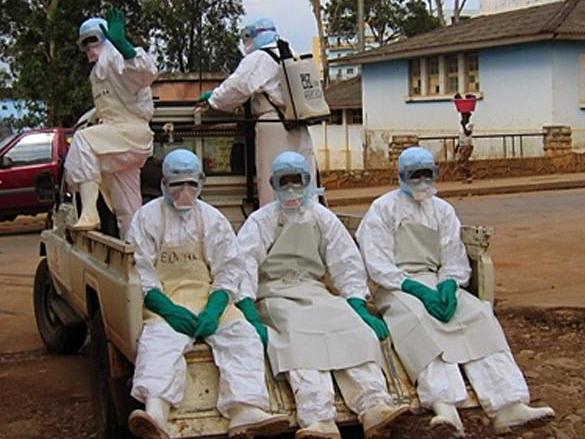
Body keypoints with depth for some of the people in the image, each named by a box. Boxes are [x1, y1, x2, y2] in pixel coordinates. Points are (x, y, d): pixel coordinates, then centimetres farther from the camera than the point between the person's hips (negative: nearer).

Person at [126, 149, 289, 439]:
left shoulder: (212, 218, 17)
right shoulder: (147, 216, 9)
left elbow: (229, 270, 9)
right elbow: (140, 270, 0)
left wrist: (214, 308, -11)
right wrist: (166, 307, -16)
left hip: (209, 297, 3)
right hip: (164, 300, -2)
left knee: (242, 333, -25)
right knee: (160, 338, -34)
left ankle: (246, 412, -45)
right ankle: (155, 412, -59)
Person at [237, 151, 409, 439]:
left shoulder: (322, 217, 17)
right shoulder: (260, 221, 8)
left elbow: (347, 262, 12)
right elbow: (244, 265, -7)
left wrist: (358, 305, -3)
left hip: (314, 291, 3)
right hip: (275, 294, -3)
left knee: (352, 326, -27)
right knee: (300, 336, -34)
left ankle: (373, 406, -45)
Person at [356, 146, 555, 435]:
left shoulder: (443, 210, 17)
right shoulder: (383, 208, 4)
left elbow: (455, 259, 10)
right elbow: (377, 264, -6)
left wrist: (448, 284, -14)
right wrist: (417, 289, -20)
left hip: (436, 283, 4)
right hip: (395, 287, -4)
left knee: (479, 313, -23)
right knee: (418, 318, -37)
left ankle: (507, 405, -36)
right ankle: (445, 406, -53)